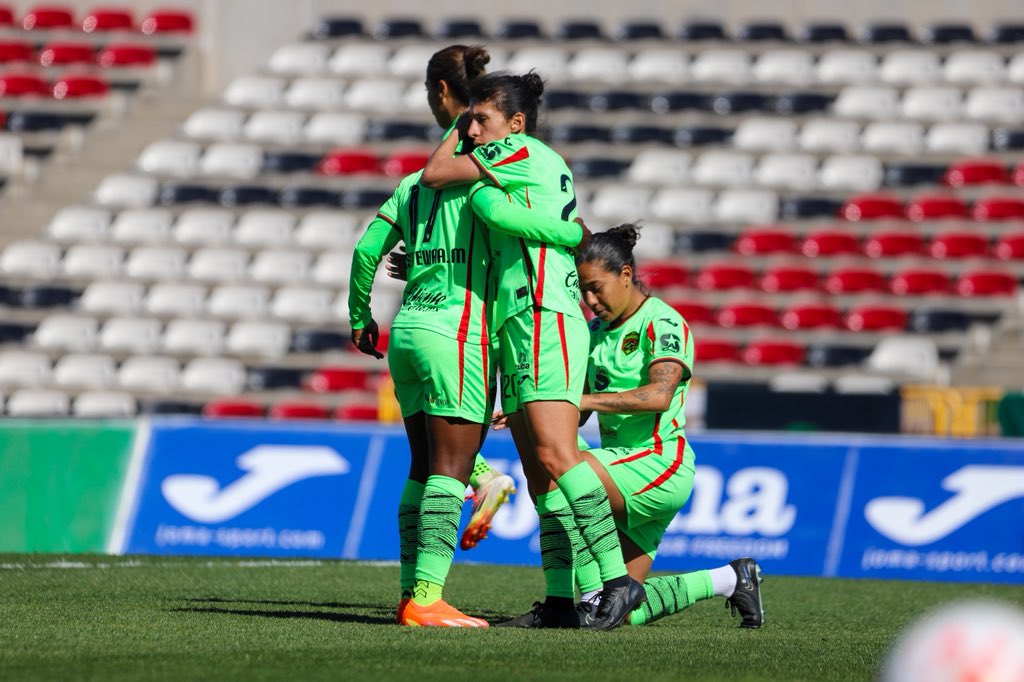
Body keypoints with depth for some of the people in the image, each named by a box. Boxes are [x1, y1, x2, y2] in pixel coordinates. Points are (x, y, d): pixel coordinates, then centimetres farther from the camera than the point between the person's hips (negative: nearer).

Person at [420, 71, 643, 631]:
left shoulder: (523, 153, -5)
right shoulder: (544, 167, 23)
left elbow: (434, 175, -5)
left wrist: (454, 132, 13)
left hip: (545, 322, -10)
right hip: (518, 332, 10)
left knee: (554, 456, -20)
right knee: (540, 477, 5)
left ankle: (616, 579, -24)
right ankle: (560, 599, 2)